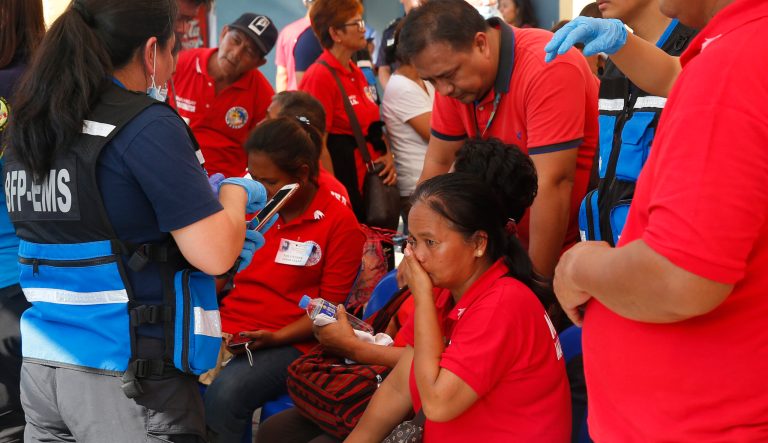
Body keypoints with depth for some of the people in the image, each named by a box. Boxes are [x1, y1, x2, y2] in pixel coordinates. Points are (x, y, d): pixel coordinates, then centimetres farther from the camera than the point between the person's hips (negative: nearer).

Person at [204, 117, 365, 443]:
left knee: (224, 394, -33)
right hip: (227, 329, 5)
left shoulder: (340, 223, -4)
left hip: (288, 343, -5)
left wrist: (277, 337, -16)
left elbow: (329, 307, -3)